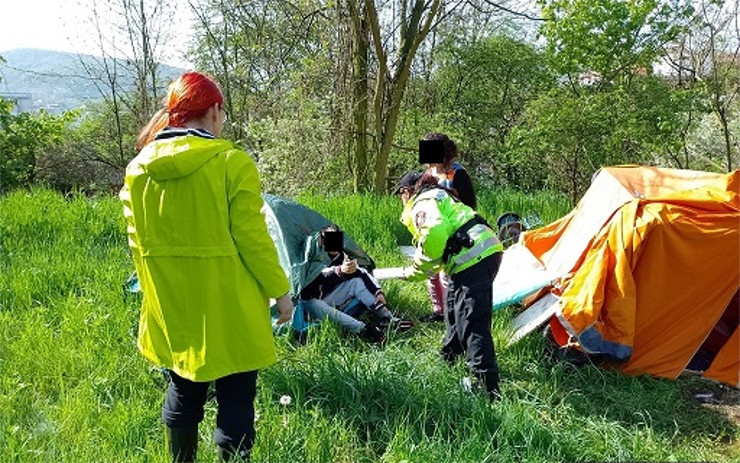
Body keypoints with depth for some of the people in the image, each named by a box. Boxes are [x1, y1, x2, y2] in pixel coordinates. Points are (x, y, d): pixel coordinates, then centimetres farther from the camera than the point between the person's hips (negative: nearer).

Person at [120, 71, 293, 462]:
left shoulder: (138, 168, 2)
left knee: (182, 395, 22)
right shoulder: (231, 162, -15)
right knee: (235, 400, 8)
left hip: (171, 310, 6)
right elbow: (252, 239, -15)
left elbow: (138, 243, 7)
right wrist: (280, 290, -3)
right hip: (227, 310, -5)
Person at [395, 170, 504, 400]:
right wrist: (415, 273, 30)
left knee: (472, 324, -9)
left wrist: (418, 269, -8)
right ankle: (448, 357, 45)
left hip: (471, 260, -11)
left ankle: (488, 385, -12)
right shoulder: (440, 196, 30)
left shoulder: (421, 203, -2)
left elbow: (435, 233, -23)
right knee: (454, 308, 28)